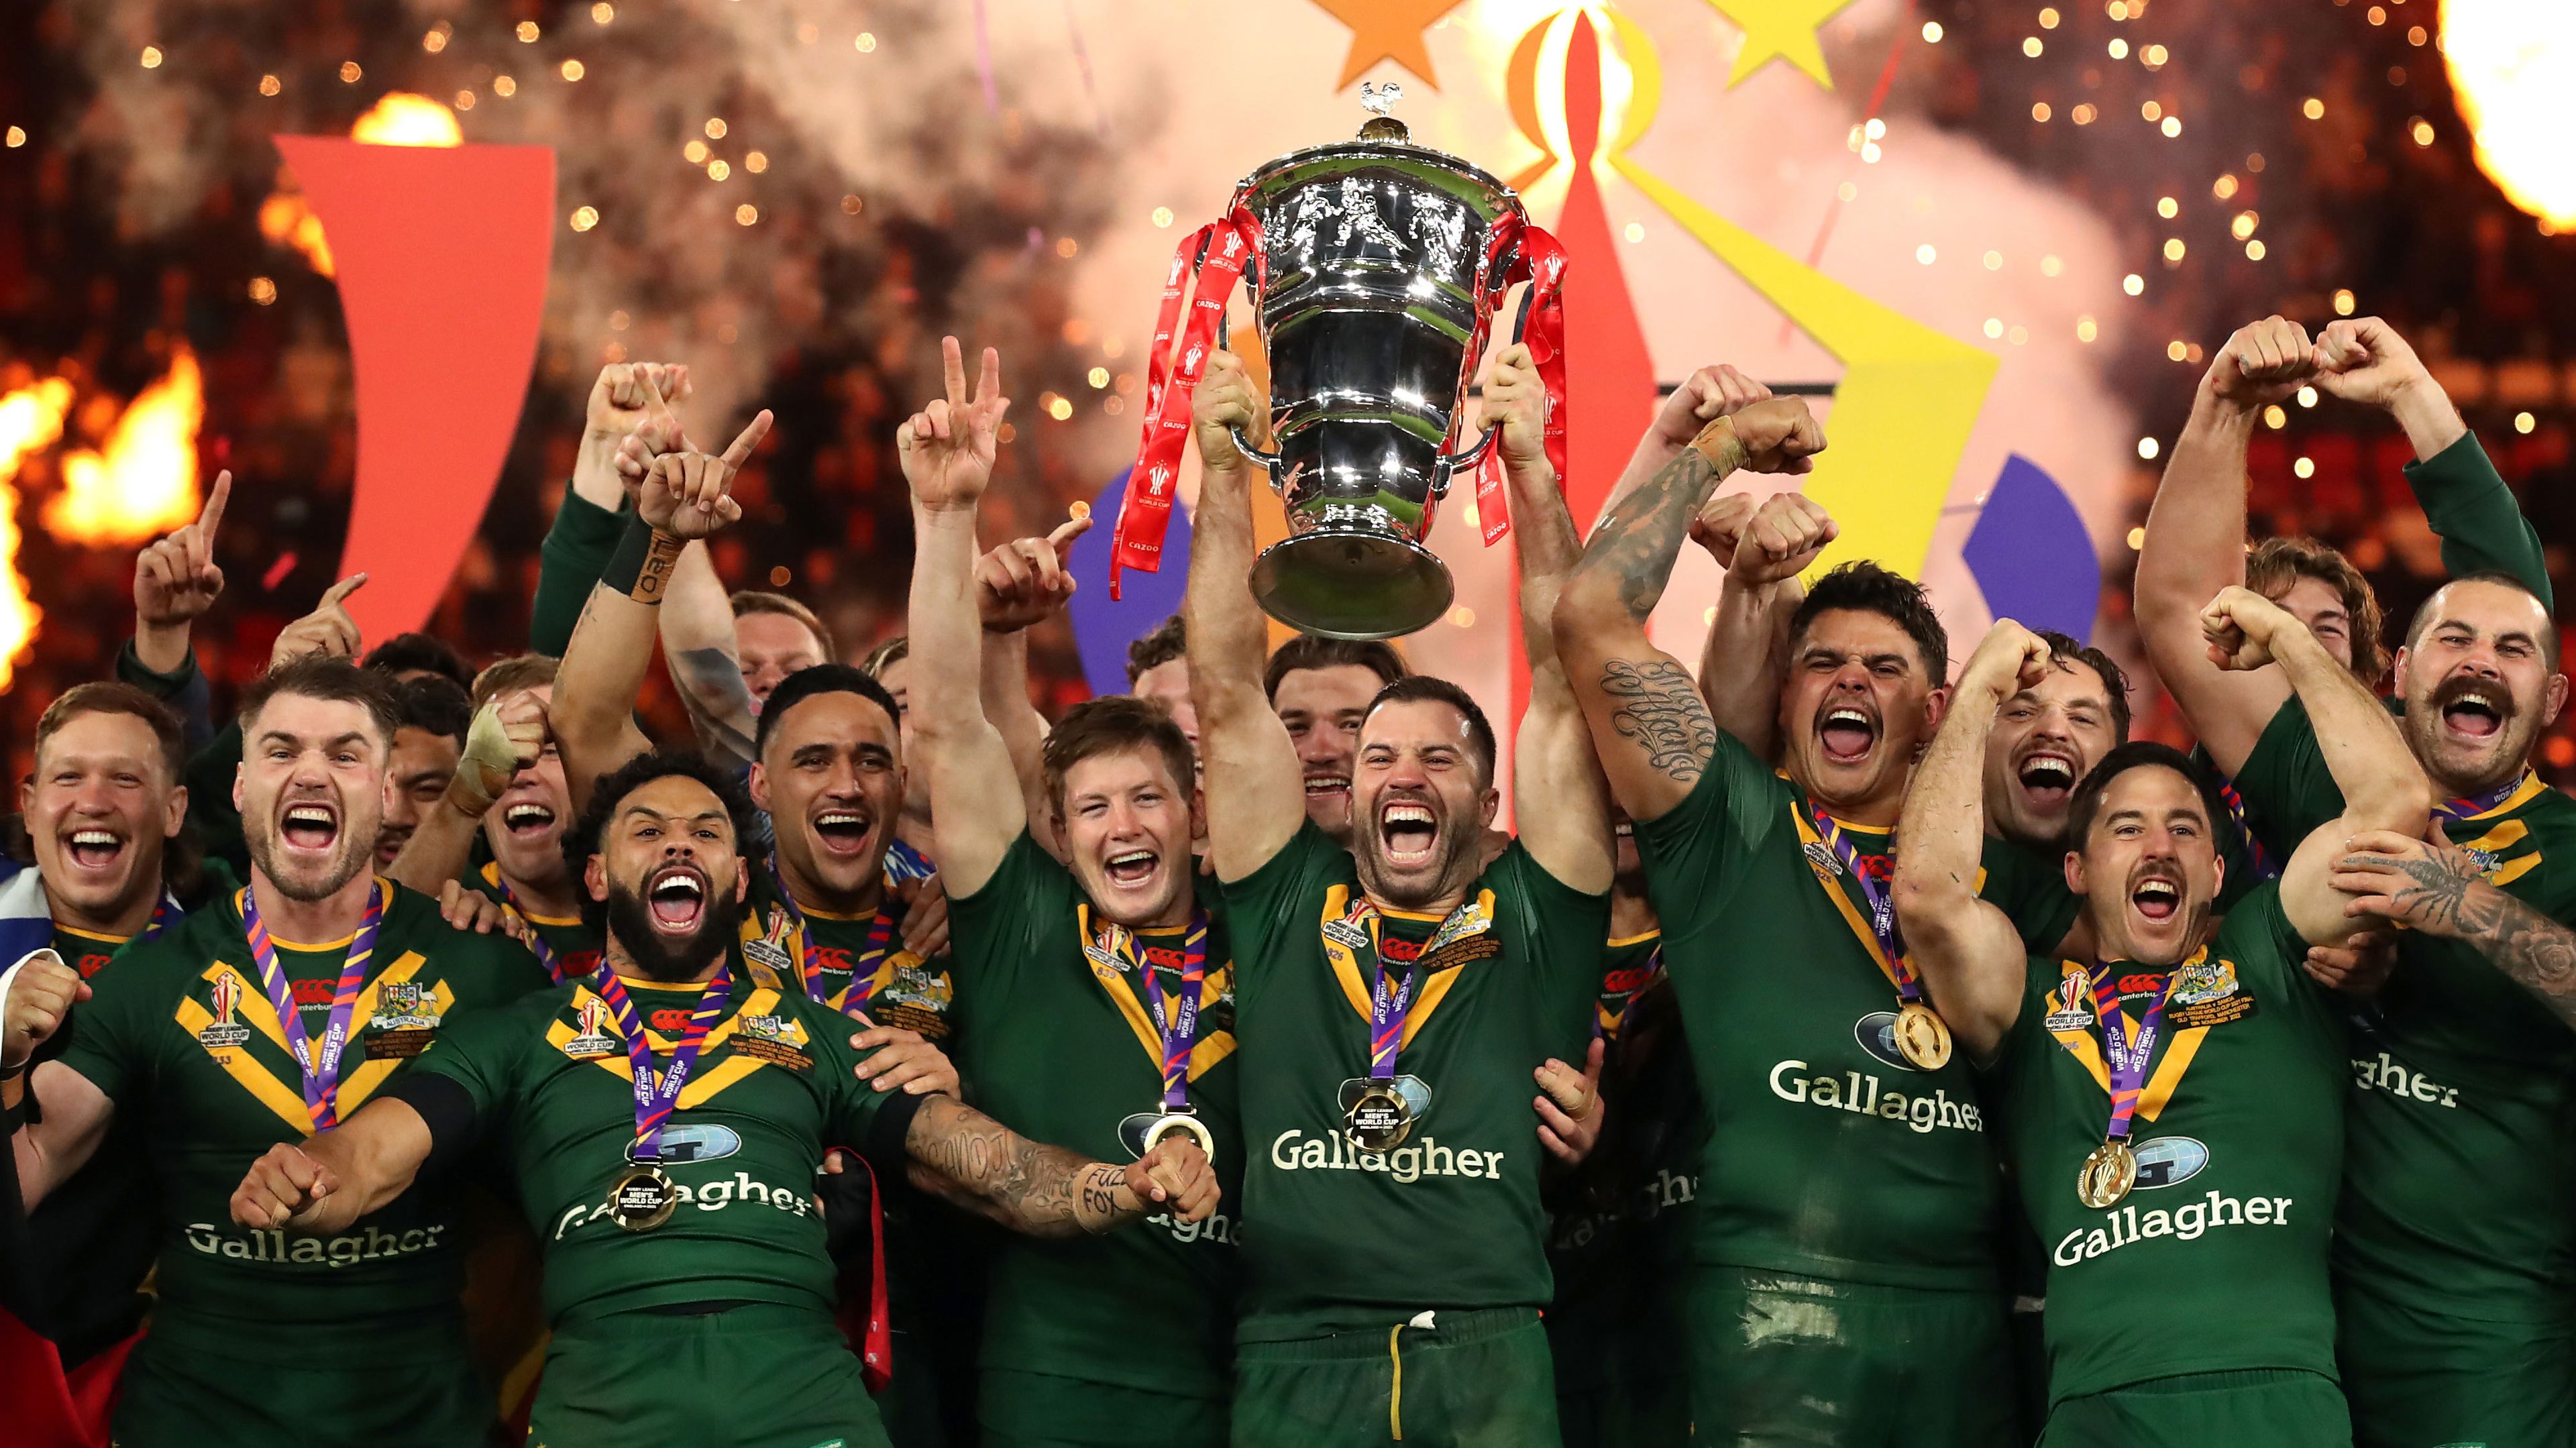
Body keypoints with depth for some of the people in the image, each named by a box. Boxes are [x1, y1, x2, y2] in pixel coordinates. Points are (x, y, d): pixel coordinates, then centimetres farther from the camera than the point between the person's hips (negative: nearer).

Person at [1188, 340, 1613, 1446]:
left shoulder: (1531, 917, 11)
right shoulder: (1286, 909, 14)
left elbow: (1564, 686, 7)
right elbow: (1226, 699, 12)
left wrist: (1529, 466, 3)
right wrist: (1224, 472, 8)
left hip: (1489, 1354, -1)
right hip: (1299, 1358, 1)